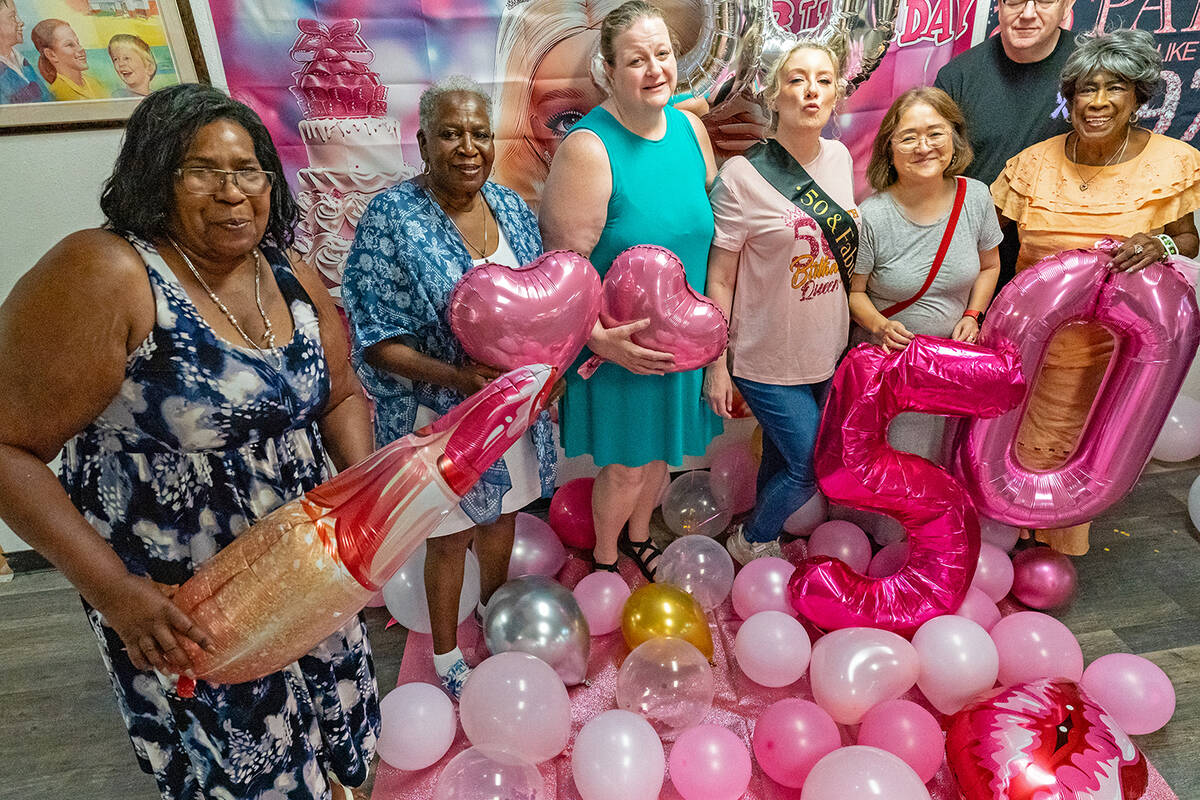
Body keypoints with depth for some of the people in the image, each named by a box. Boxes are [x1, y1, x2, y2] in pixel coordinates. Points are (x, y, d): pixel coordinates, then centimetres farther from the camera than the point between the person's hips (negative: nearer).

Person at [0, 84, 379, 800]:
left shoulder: (297, 284, 0)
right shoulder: (107, 276, -20)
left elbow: (341, 395, 9)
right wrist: (113, 591, -23)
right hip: (176, 607, -5)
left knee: (333, 735, 24)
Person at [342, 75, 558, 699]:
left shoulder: (512, 209, 1)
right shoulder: (391, 218, -15)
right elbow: (377, 340, -17)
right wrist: (457, 376, -29)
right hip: (439, 412, -5)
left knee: (503, 513, 22)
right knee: (450, 536, 12)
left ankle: (493, 605, 52)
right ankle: (446, 653, 38)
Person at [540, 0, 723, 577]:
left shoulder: (690, 128, 1)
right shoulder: (588, 147, -20)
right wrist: (600, 336, -31)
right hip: (620, 340, -6)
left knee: (661, 448, 22)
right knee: (625, 466, 8)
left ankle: (639, 538, 51)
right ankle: (604, 558, 39)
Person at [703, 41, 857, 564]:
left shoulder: (840, 158, 2)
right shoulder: (742, 176, -17)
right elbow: (720, 278, -13)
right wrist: (717, 364, -11)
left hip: (827, 350, 6)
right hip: (769, 359, -5)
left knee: (782, 457, 19)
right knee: (812, 469, 2)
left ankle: (764, 542, 44)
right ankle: (751, 542, 31)